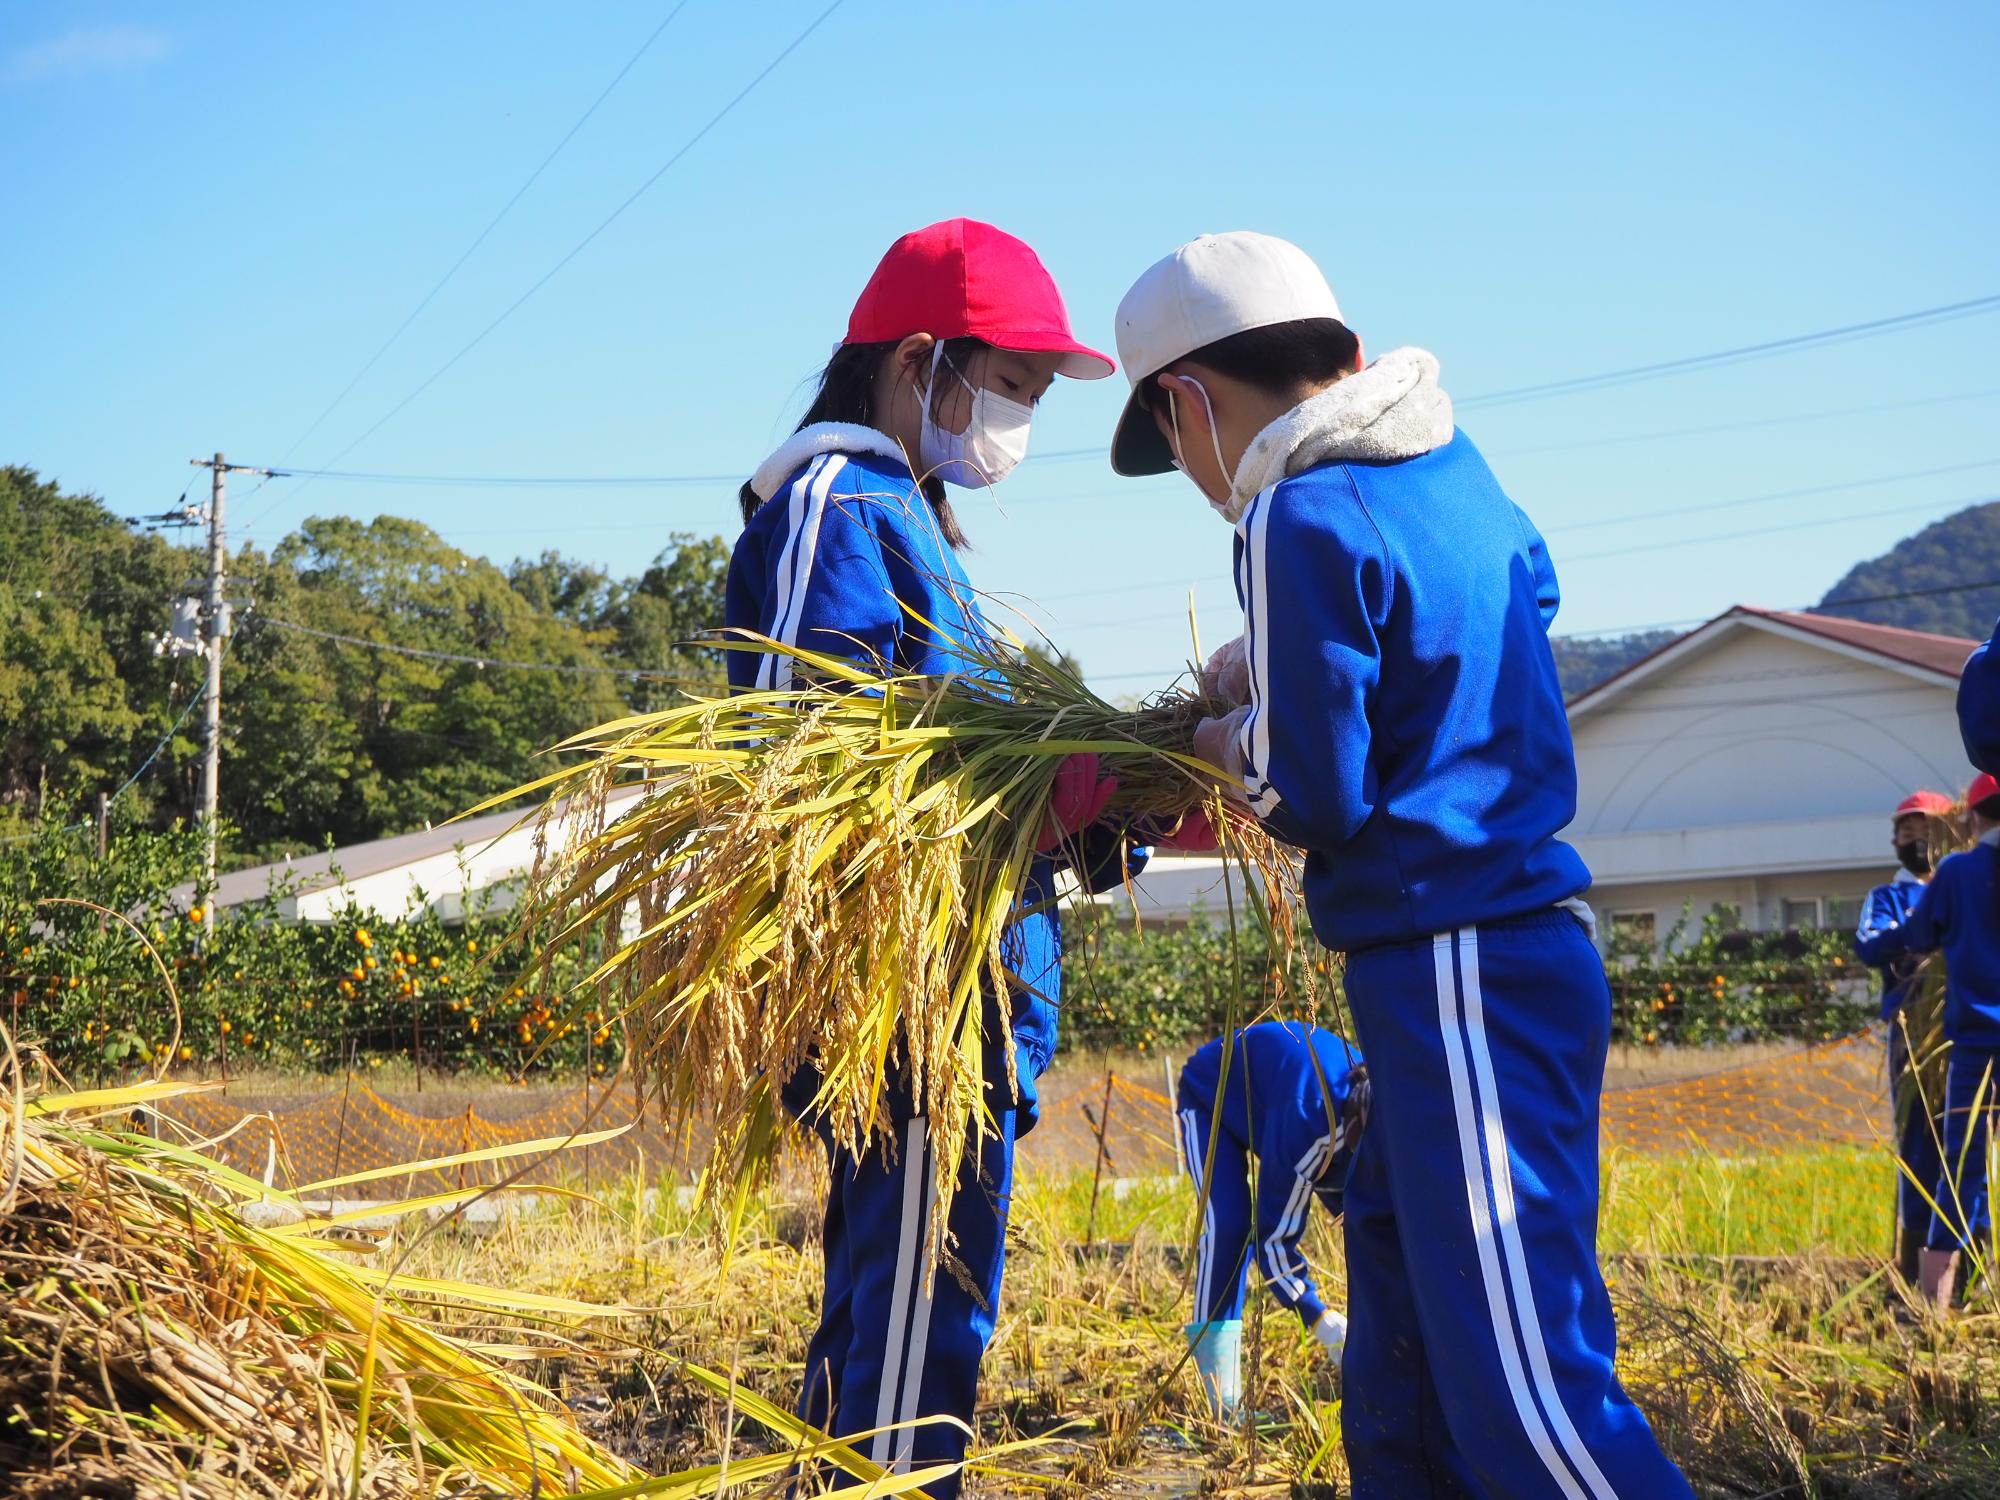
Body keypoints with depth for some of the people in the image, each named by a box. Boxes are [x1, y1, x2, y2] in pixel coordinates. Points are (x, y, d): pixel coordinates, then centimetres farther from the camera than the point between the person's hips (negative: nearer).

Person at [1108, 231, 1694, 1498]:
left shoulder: (1302, 519, -13)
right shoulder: (1453, 464, 12)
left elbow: (1314, 801, -14)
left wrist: (1235, 745, 8)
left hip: (1455, 976, -10)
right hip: (1523, 945, 10)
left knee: (1525, 1391, -12)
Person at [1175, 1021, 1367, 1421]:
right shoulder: (1308, 1126, -45)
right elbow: (1274, 1234, -37)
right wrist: (1322, 1323, -42)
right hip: (1213, 1093, -6)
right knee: (1230, 1224, -28)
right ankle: (1220, 1396, -26)